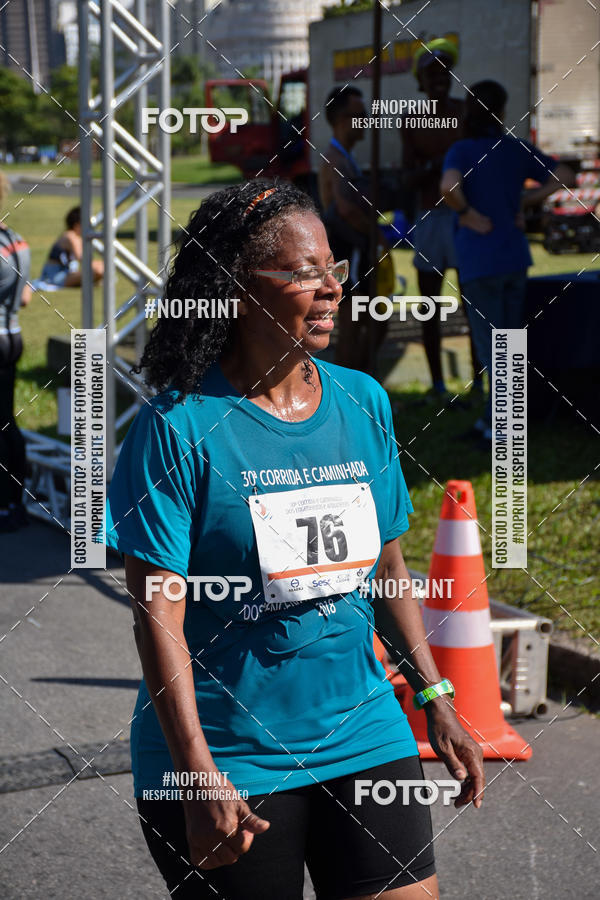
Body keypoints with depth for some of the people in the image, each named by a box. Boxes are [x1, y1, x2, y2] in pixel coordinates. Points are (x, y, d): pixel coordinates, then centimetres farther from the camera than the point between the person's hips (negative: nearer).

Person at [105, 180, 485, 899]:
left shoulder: (364, 402, 4)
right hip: (227, 758, -4)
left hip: (363, 732, 5)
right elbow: (158, 616, -14)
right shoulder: (178, 426, -13)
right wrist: (199, 774, -19)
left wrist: (435, 701, 14)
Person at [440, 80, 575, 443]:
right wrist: (525, 201, 5)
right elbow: (566, 176, 7)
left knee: (493, 348, 1)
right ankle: (493, 420, 24)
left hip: (480, 263, -5)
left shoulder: (462, 151, -10)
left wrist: (468, 215, -14)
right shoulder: (518, 149, 4)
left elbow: (449, 187, -31)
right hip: (515, 258, 5)